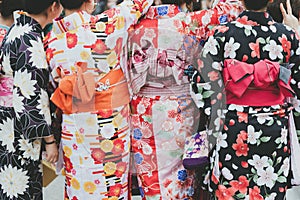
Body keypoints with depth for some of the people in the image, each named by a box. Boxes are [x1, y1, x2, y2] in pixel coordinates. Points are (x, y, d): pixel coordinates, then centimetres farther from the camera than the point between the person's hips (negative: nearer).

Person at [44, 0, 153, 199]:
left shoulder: (51, 39, -3)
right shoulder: (108, 24, -15)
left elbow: (56, 81, 6)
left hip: (74, 125, 3)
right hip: (112, 122, -3)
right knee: (114, 182, 11)